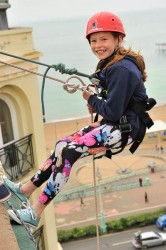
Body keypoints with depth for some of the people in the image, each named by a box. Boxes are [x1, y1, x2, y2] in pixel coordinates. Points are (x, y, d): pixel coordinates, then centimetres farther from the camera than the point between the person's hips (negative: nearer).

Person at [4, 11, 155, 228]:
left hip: (123, 129, -10)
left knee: (67, 152, -19)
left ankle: (35, 213, -12)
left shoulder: (122, 70, -21)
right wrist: (95, 104, -1)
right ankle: (26, 189, 13)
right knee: (63, 145, 4)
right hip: (112, 125, 10)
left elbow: (113, 112, -23)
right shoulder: (110, 64, 10)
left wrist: (90, 98, -7)